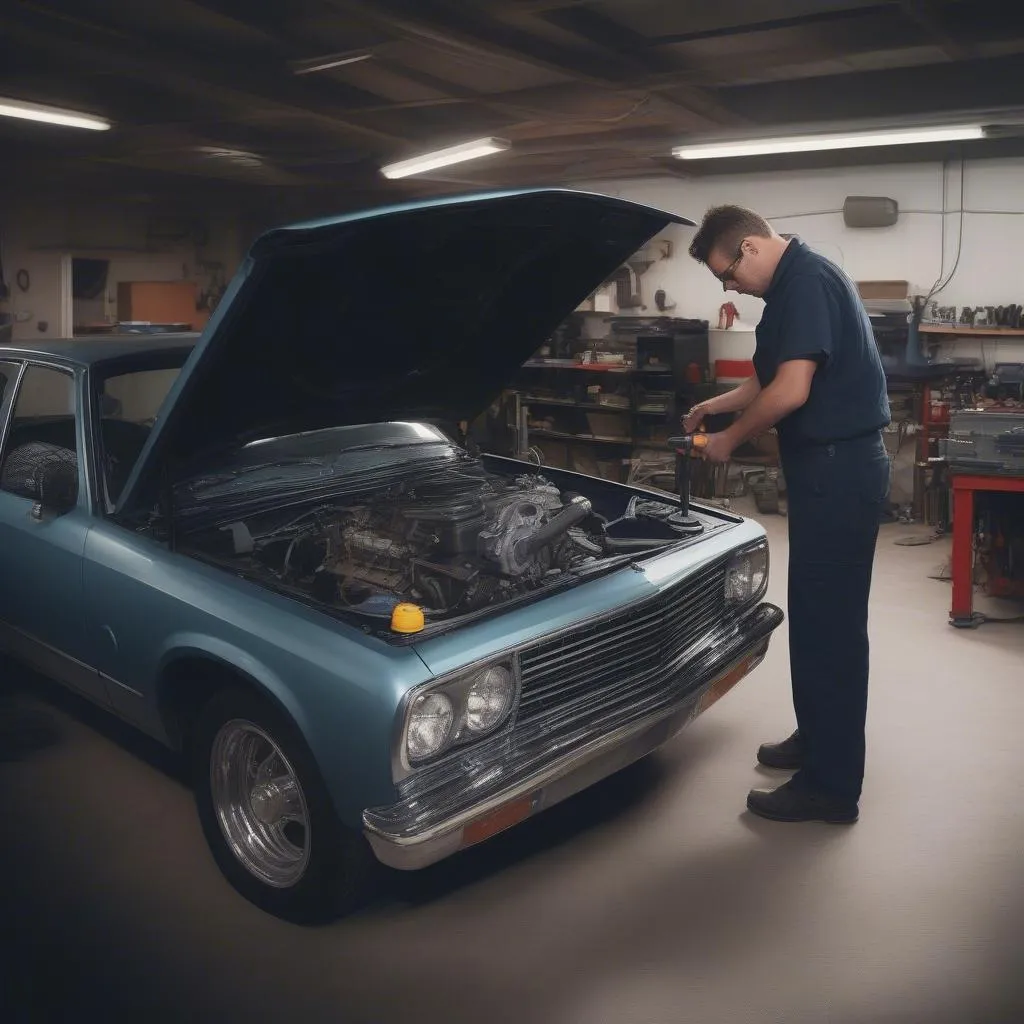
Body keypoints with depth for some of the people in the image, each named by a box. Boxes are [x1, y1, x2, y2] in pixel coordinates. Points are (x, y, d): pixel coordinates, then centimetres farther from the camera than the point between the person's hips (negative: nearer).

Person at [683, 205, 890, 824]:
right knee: (818, 616, 18)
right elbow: (776, 378, 29)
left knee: (831, 622, -4)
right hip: (831, 467, 10)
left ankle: (832, 787, 6)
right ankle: (816, 740, 33)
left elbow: (791, 391, -23)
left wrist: (730, 440, -9)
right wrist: (715, 405, 24)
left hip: (839, 470, -10)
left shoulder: (808, 281, -16)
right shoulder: (798, 283, 17)